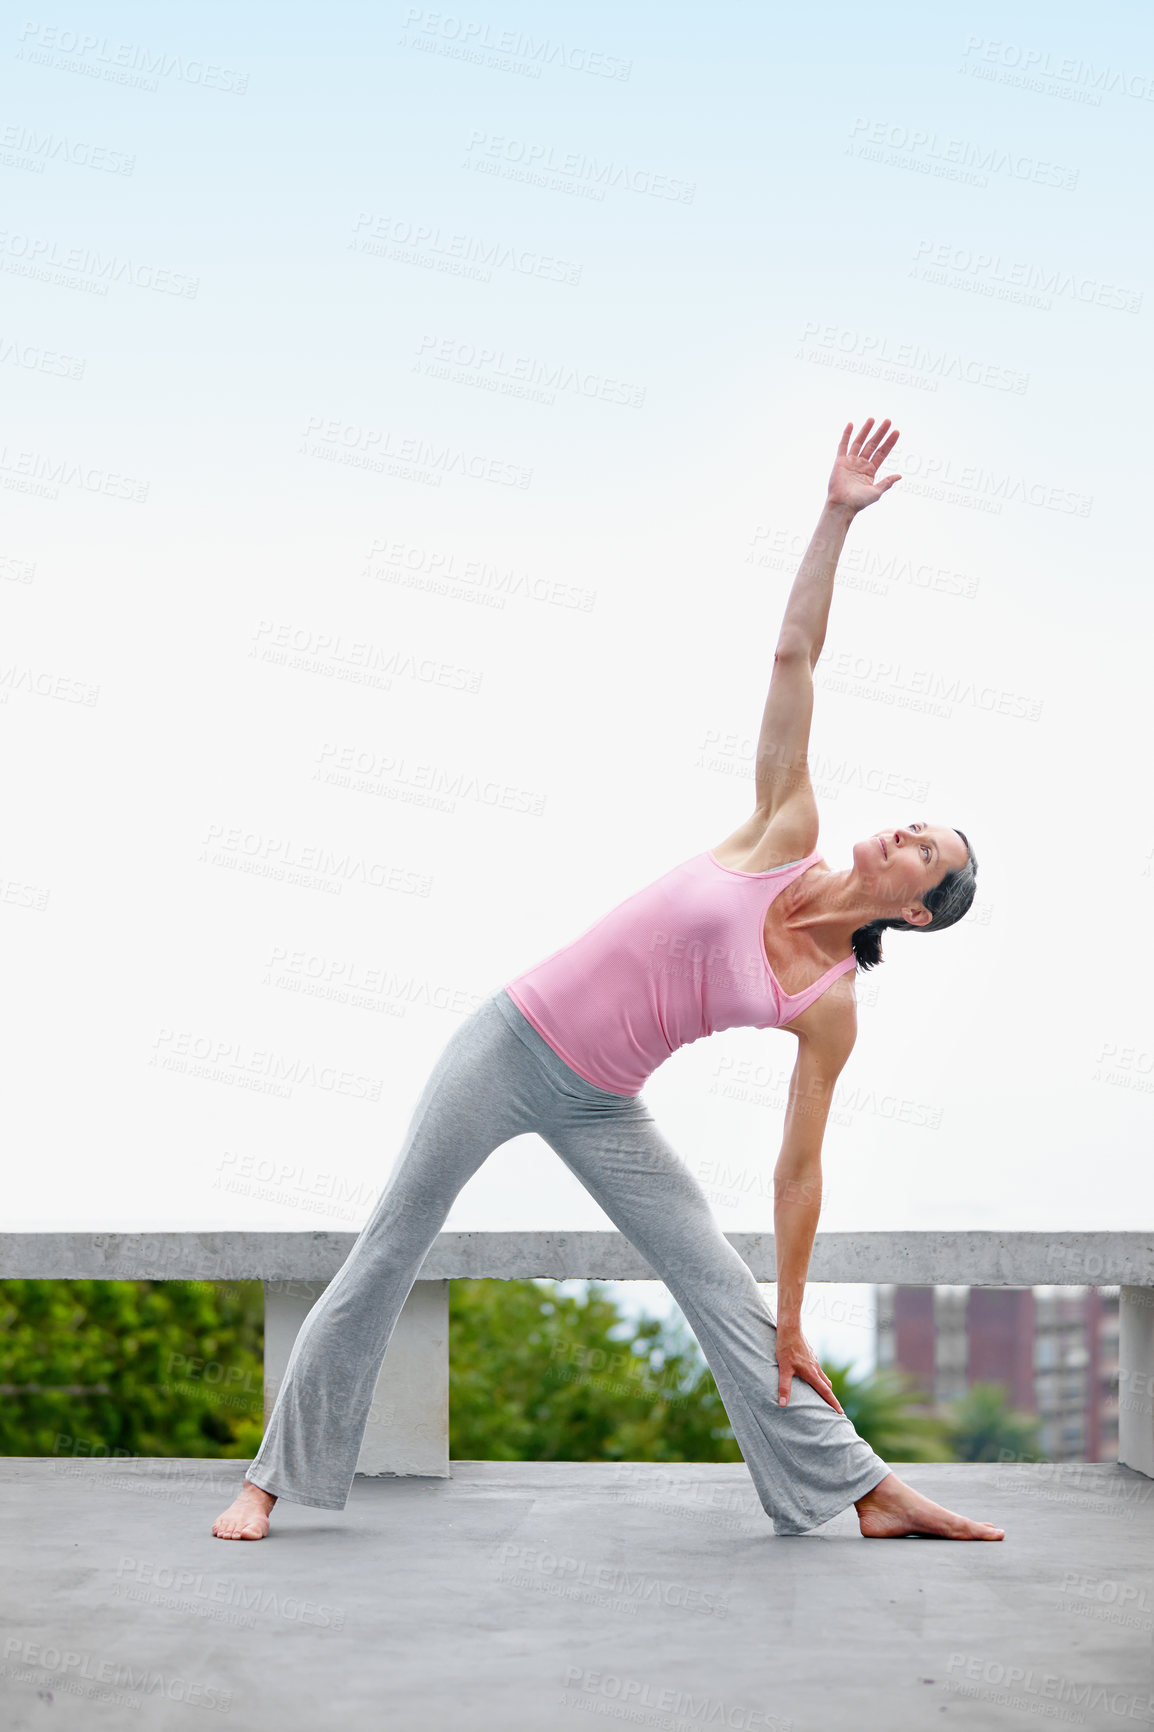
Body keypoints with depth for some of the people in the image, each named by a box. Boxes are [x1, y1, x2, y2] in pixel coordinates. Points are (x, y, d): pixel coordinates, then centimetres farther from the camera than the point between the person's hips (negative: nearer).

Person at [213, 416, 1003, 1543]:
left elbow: (798, 1171, -2)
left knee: (724, 1289, -4)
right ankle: (272, 1480, 10)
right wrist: (837, 518, -14)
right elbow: (793, 657, -8)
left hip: (600, 1110, 1)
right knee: (386, 1255, 1)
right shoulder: (781, 838, -5)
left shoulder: (830, 1006, -4)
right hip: (507, 1044, -1)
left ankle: (863, 1493, 7)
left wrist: (792, 1327, -3)